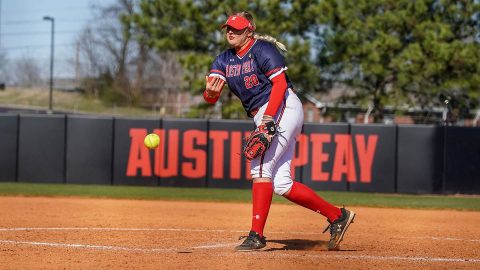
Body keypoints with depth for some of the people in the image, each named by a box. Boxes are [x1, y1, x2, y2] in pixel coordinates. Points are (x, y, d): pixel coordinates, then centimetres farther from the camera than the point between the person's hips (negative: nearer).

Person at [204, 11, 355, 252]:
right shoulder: (224, 60, 11)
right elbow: (210, 97, -2)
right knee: (280, 184, 3)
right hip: (264, 118, 8)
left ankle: (256, 235, -17)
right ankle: (336, 216, 12)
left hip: (283, 108, -8)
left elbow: (279, 84, -17)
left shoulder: (263, 50, -8)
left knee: (261, 167, -17)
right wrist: (210, 92, -27)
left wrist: (268, 119, -28)